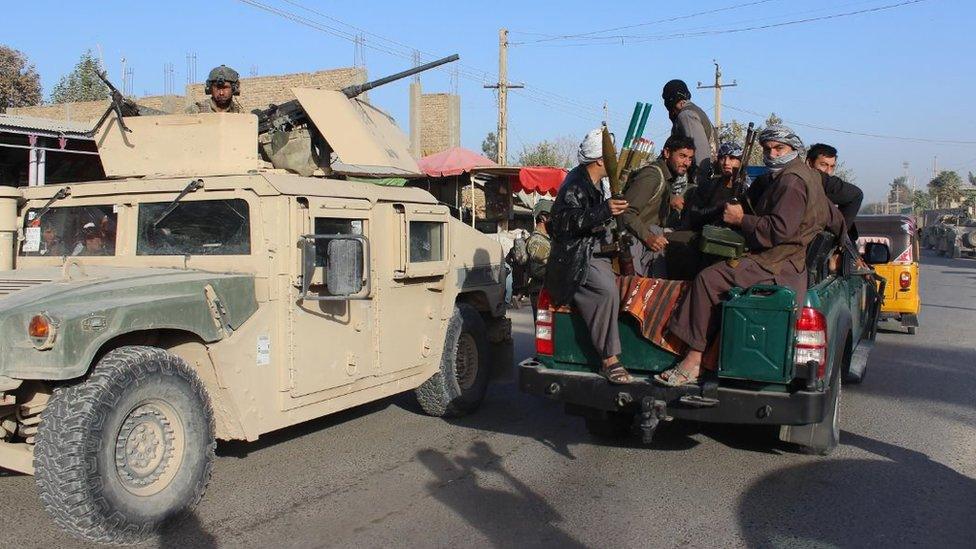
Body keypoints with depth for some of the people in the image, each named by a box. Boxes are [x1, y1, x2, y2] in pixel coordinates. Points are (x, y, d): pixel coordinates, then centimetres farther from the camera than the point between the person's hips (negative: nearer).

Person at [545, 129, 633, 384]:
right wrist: (605, 210, -35)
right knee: (607, 290, -30)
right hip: (574, 259, -10)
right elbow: (565, 221, -28)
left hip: (594, 253, 10)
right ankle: (609, 361, -26)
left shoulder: (594, 182, 17)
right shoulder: (575, 184, -13)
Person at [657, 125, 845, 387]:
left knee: (708, 280, -21)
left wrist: (741, 219, -12)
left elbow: (779, 230, -22)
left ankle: (692, 362, -22)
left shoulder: (792, 180, -12)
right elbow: (835, 219, 31)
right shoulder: (809, 175, 22)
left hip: (775, 266, -11)